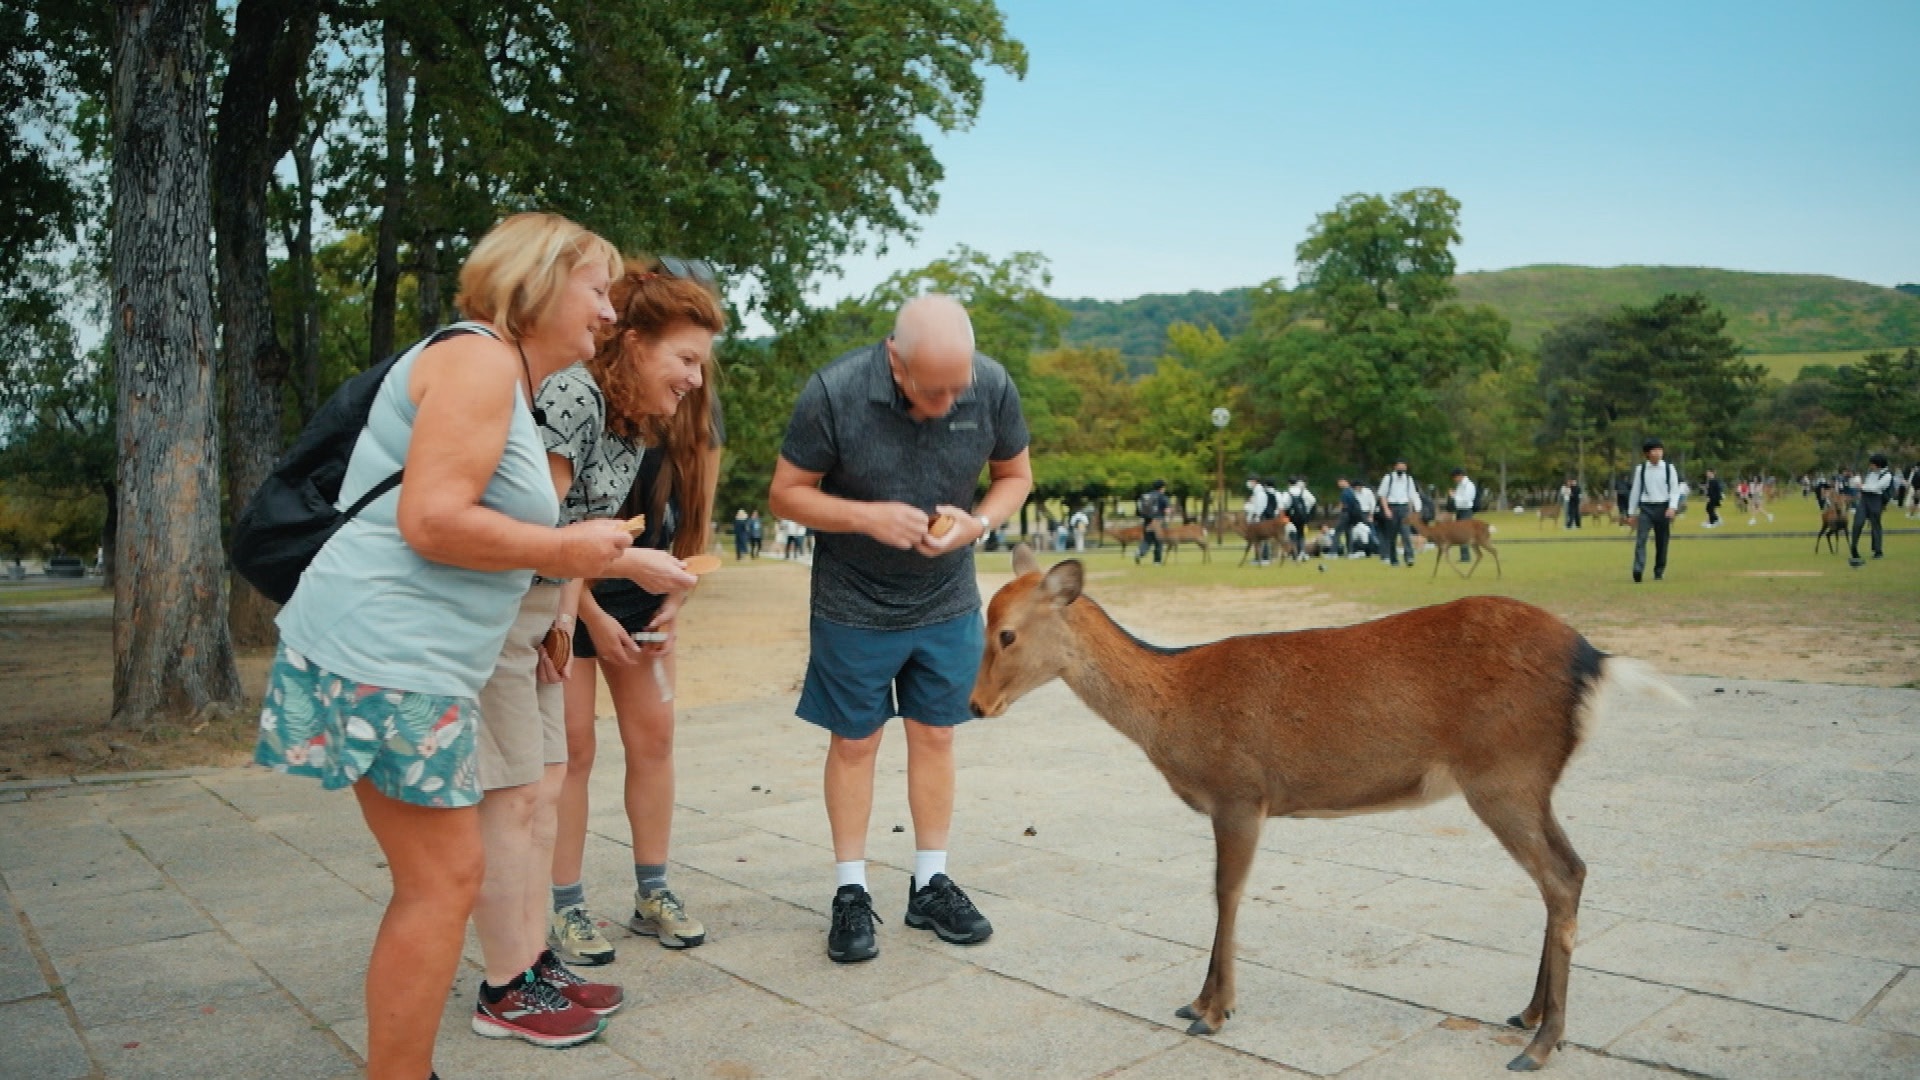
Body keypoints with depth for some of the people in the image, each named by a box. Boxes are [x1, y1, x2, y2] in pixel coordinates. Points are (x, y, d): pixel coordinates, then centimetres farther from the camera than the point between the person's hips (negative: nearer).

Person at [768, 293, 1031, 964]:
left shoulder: (993, 388, -14)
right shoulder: (833, 394, -22)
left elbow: (1015, 475, 2)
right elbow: (786, 492, -11)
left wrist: (980, 523, -18)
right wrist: (869, 517, -26)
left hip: (948, 602, 3)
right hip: (854, 604, -2)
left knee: (935, 735, 11)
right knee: (853, 743, 7)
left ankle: (930, 885, 26)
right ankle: (851, 893, 21)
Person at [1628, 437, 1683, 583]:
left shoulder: (1669, 468, 2)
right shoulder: (1640, 469, 4)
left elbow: (1675, 490, 0)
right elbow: (1635, 490, 8)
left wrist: (1672, 507, -15)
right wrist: (1632, 512, 9)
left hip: (1663, 508, 0)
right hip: (1646, 508, 0)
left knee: (1662, 542, 6)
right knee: (1640, 539, -15)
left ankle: (1659, 572, 18)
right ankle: (1637, 570, -24)